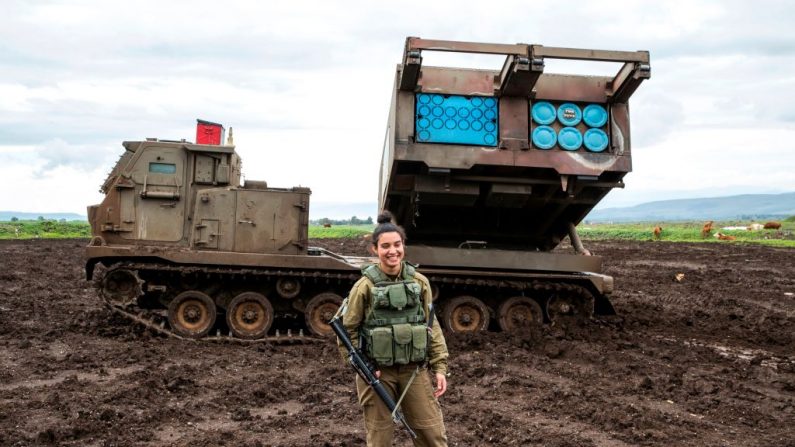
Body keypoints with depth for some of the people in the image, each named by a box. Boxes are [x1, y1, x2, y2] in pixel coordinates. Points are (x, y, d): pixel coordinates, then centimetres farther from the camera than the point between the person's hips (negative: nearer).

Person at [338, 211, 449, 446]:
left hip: (414, 370, 3)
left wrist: (440, 367, 2)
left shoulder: (419, 282, 1)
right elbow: (347, 329, -3)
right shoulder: (365, 286, -8)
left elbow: (432, 326, 7)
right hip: (377, 373, -2)